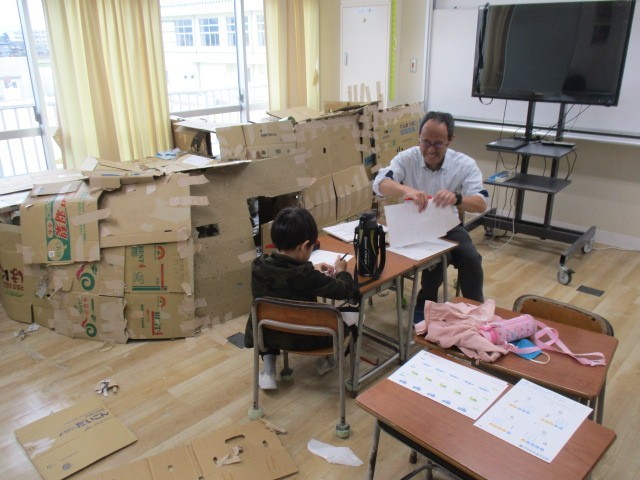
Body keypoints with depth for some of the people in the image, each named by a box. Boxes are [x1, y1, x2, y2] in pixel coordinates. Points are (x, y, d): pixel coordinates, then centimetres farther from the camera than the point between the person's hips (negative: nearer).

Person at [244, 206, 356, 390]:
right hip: (305, 338, -3)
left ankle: (268, 366, 21)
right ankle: (329, 357, 30)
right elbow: (347, 290, -18)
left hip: (269, 333, 4)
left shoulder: (258, 266, -17)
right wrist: (341, 271, 0)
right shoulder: (308, 277, -31)